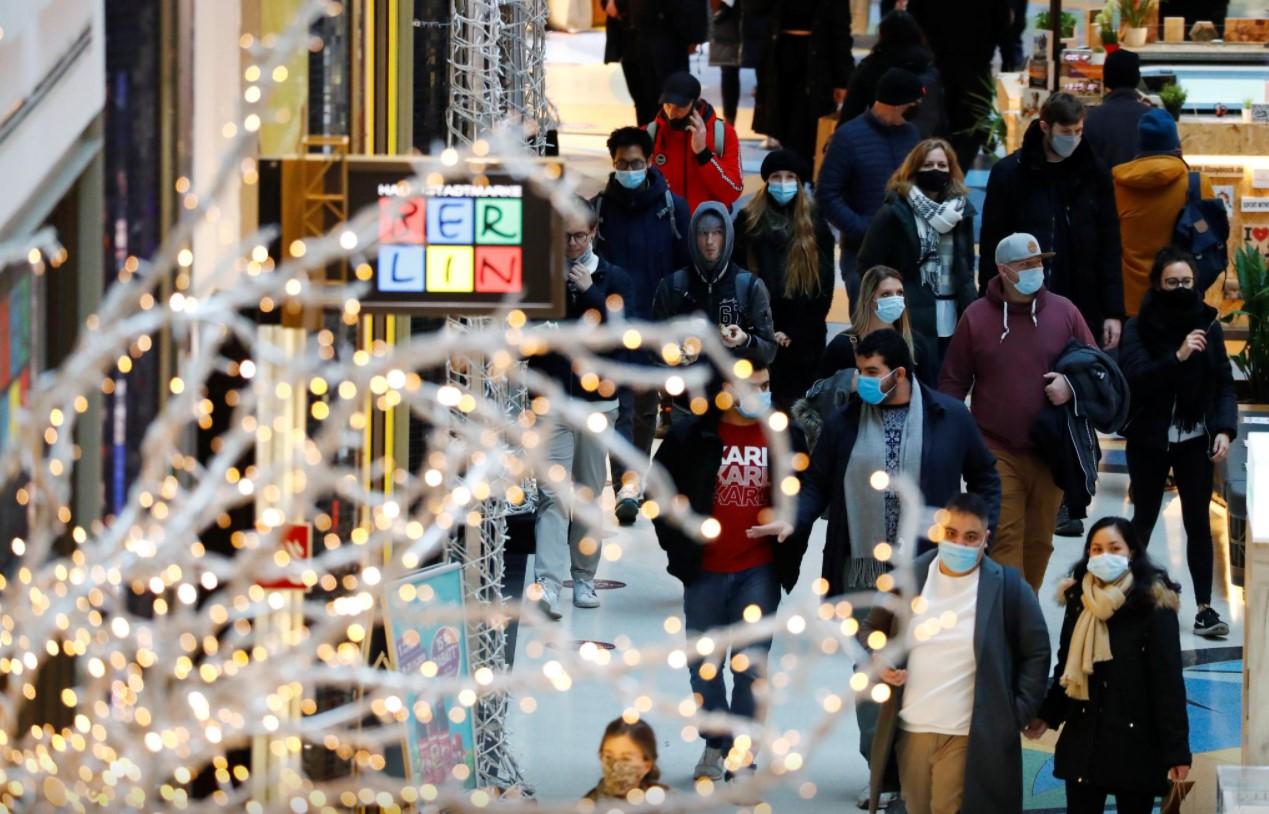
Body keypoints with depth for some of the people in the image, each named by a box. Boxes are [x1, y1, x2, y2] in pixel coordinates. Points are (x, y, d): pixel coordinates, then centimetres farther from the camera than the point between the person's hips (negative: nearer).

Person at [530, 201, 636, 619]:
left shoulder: (613, 279, 6)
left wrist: (590, 293, -10)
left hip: (598, 400, 2)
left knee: (590, 494, 9)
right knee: (554, 494, -12)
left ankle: (584, 578, 19)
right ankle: (547, 584, -21)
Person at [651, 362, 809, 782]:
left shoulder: (785, 437, -1)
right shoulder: (690, 437, -5)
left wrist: (790, 553, 0)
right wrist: (677, 544, 0)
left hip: (760, 570, 0)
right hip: (705, 571, 0)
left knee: (750, 664, -1)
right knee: (704, 663, 9)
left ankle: (742, 752, 6)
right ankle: (714, 745, 25)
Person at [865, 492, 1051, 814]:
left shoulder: (1007, 586, -6)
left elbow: (1036, 651, 2)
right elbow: (871, 630, 17)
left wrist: (1019, 711, -5)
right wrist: (879, 661, -4)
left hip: (970, 738, -5)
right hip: (910, 731, 5)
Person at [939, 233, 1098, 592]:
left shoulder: (1063, 311, 5)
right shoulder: (977, 317, 1)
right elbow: (953, 381, 5)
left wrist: (1072, 384, -9)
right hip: (997, 451, -2)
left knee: (1039, 540, 10)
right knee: (1004, 537, -10)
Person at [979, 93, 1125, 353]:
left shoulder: (1094, 172, 4)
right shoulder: (1009, 173, -2)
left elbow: (1110, 247, 6)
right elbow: (992, 246, 1)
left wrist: (1114, 312, 1)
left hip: (1083, 311, 2)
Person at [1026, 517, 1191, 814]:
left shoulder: (1154, 606, -11)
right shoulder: (1079, 599, 6)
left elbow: (1169, 681, -12)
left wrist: (1176, 749, -15)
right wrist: (1047, 716, 10)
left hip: (1136, 742, -5)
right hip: (1084, 738, 5)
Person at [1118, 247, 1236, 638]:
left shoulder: (1207, 324, -1)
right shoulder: (1139, 327, -8)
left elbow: (1224, 383, 2)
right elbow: (1135, 377, -21)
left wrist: (1225, 429, -10)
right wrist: (1178, 356, -31)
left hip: (1194, 440, 1)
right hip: (1149, 440, -1)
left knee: (1198, 522, 0)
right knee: (1144, 518, 11)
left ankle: (1204, 609, 2)